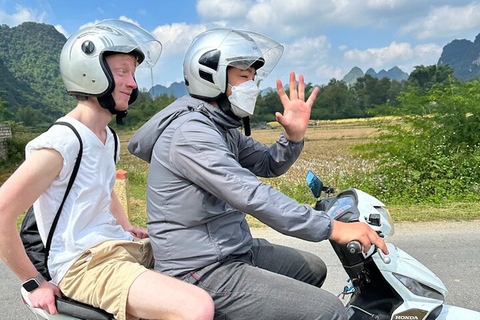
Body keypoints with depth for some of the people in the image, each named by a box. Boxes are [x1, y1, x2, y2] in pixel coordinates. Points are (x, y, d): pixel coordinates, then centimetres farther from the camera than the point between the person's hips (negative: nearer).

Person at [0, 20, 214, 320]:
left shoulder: (108, 137, 11)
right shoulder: (60, 143, -17)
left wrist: (129, 228, 13)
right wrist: (34, 283, -10)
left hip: (122, 246, 9)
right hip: (83, 264, -9)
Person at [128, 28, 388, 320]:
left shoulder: (222, 126, 10)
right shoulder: (190, 131, -22)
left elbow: (268, 165, 13)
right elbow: (251, 195, -30)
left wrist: (294, 135, -7)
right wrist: (332, 228, -28)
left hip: (235, 249, 10)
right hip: (203, 273, -10)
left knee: (314, 269, 24)